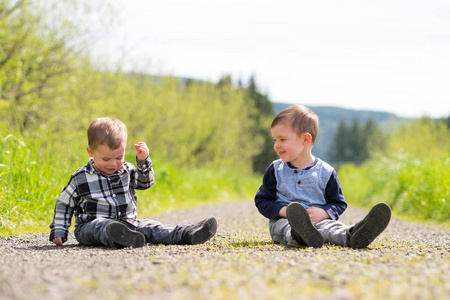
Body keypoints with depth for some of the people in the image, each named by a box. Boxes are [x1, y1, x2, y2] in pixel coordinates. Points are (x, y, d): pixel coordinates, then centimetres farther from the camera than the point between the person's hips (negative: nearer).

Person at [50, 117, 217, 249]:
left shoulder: (126, 171, 10)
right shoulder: (80, 178, -1)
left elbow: (145, 183, 18)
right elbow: (64, 204, 5)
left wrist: (143, 161, 1)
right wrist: (59, 231, -1)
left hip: (128, 223, 5)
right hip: (90, 225, -5)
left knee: (150, 227, -17)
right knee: (100, 226, -38)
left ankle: (188, 234, -35)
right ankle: (119, 237, -72)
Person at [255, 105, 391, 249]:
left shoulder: (325, 172, 5)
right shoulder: (275, 170, 9)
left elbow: (338, 203, 11)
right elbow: (262, 201, 8)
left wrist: (323, 213, -13)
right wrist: (284, 211, -12)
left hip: (317, 220, 1)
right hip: (283, 221, -1)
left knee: (329, 226, -33)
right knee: (286, 226, -38)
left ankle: (351, 235, -66)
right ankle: (299, 235, -73)